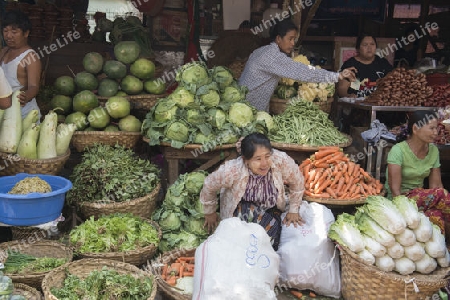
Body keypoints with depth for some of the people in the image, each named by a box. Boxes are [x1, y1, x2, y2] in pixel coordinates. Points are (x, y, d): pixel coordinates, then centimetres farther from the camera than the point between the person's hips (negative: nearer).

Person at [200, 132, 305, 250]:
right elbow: (209, 186, -11)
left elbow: (297, 183, -8)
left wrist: (293, 210, 0)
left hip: (271, 209, 2)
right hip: (241, 206, -2)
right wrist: (210, 213, 4)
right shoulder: (232, 171, -32)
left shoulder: (282, 161, -30)